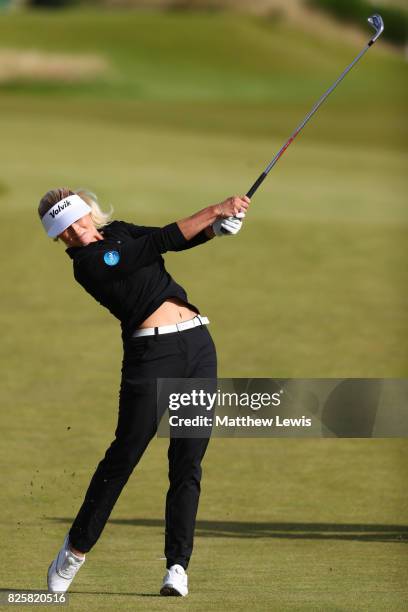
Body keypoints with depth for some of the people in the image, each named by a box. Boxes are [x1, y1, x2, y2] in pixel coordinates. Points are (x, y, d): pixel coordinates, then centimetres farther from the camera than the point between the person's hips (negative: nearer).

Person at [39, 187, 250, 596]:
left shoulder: (117, 231, 15)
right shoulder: (87, 263, -9)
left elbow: (178, 240, 14)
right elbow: (161, 242, -12)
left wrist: (218, 227, -6)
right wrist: (215, 210, -9)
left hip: (198, 346, 6)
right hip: (152, 352, -6)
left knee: (188, 463, 0)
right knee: (123, 455, -7)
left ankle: (177, 565, 0)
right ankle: (75, 550, 8)